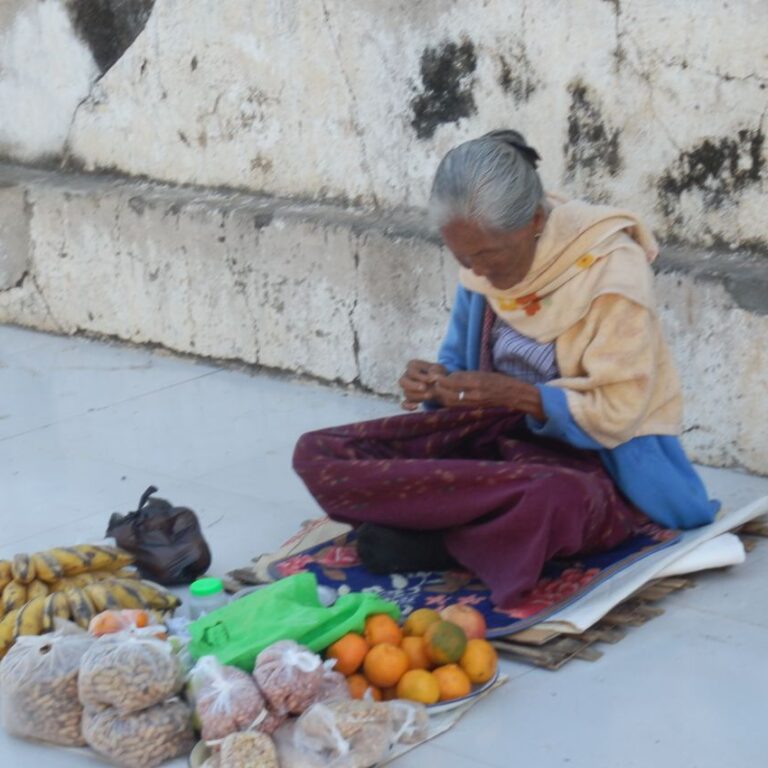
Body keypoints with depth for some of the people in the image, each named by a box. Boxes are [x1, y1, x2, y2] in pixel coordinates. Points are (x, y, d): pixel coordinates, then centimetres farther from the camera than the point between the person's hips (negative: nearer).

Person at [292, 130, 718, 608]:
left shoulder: (611, 267, -17)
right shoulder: (487, 264, 0)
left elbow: (614, 414, -17)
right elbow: (460, 363, 11)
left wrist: (513, 394, -27)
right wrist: (435, 385, -13)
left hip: (596, 459, -6)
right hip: (500, 433, 6)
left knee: (552, 497, -46)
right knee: (319, 454, -12)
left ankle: (430, 536, -21)